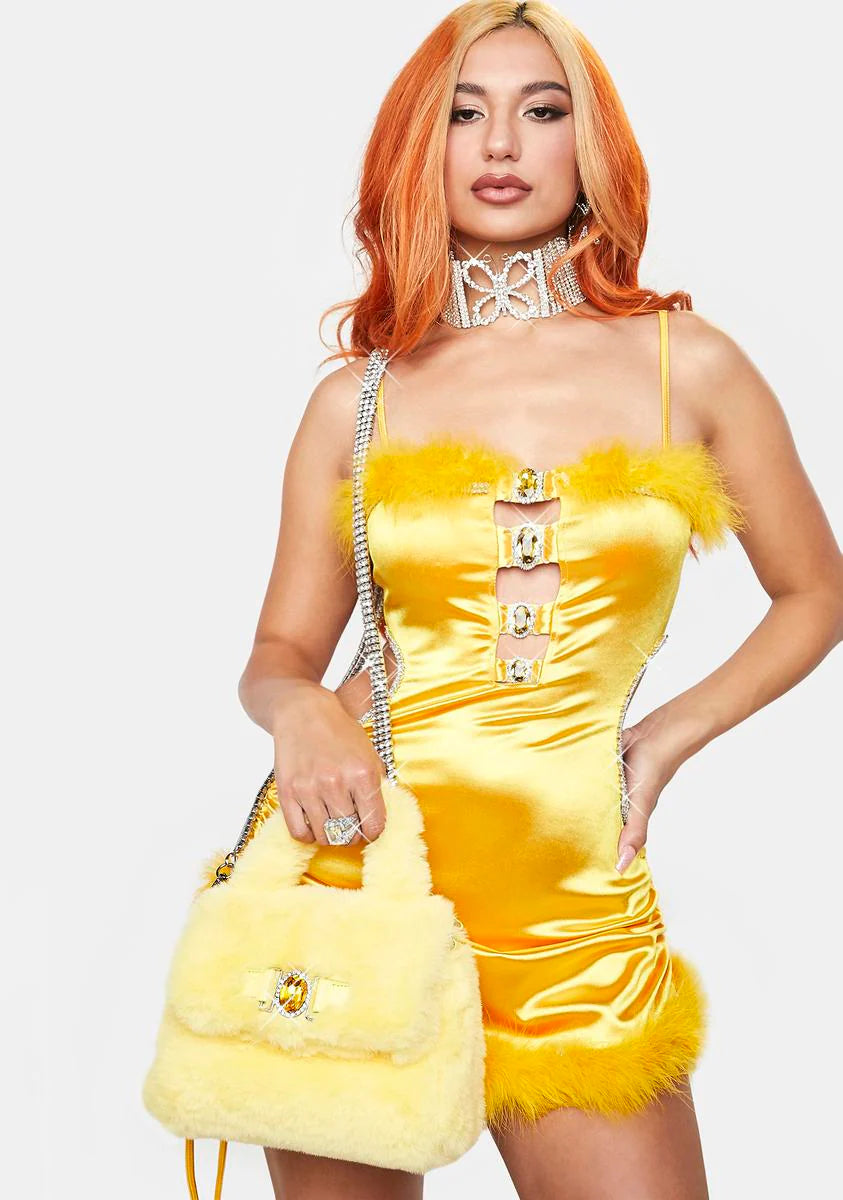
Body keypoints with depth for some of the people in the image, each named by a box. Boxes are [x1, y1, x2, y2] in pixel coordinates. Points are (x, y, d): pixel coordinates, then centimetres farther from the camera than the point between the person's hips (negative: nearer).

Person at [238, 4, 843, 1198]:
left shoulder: (688, 364, 2)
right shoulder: (356, 399, 3)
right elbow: (278, 652, 9)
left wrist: (671, 735, 2)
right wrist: (300, 709, -13)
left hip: (572, 897, 0)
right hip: (353, 860, 1)